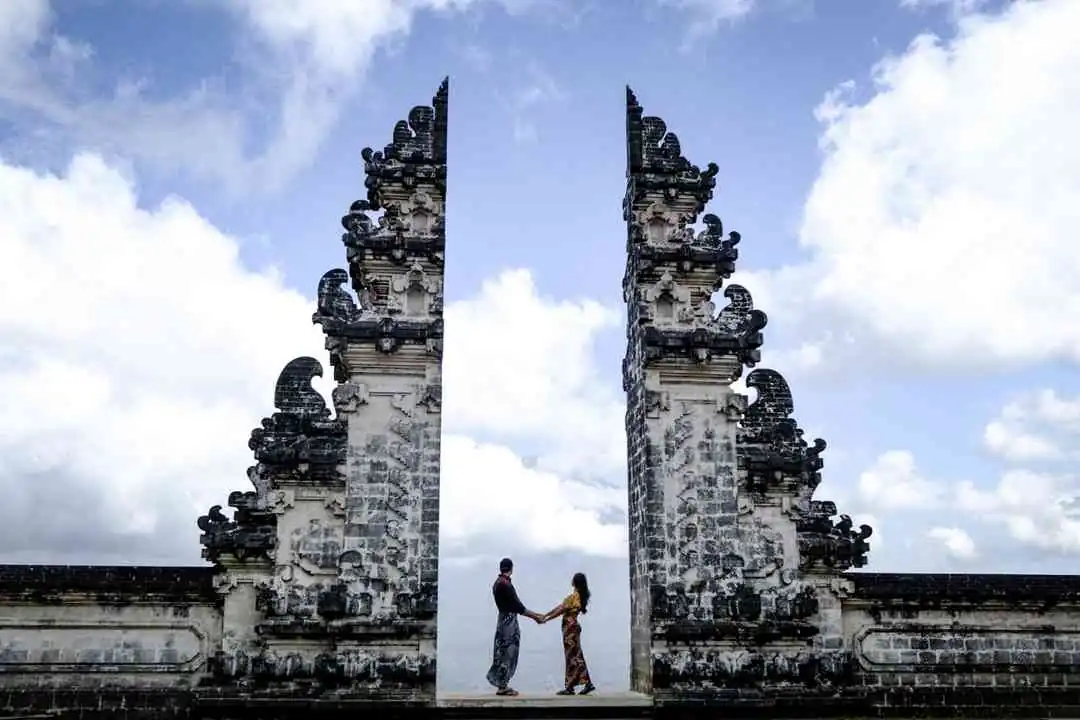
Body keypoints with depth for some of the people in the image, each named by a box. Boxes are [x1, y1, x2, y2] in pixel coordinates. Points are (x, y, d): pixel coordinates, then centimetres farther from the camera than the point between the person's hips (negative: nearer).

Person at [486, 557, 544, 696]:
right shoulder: (505, 584, -17)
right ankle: (502, 686, -1)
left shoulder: (498, 583, 14)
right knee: (507, 653, -4)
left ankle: (502, 684, 15)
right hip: (509, 621, -10)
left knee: (503, 653, 12)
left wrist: (533, 613, 22)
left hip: (504, 619, 10)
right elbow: (517, 605, -17)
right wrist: (534, 616, -9)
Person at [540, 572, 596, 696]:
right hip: (571, 627, 9)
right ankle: (587, 683, 7)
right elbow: (560, 606, 16)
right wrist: (545, 615, 15)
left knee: (572, 657, -6)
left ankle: (570, 687, -3)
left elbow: (561, 610, -13)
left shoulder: (574, 596, -15)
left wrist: (546, 619, -6)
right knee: (576, 656, 9)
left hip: (570, 627, -9)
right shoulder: (579, 595, 15)